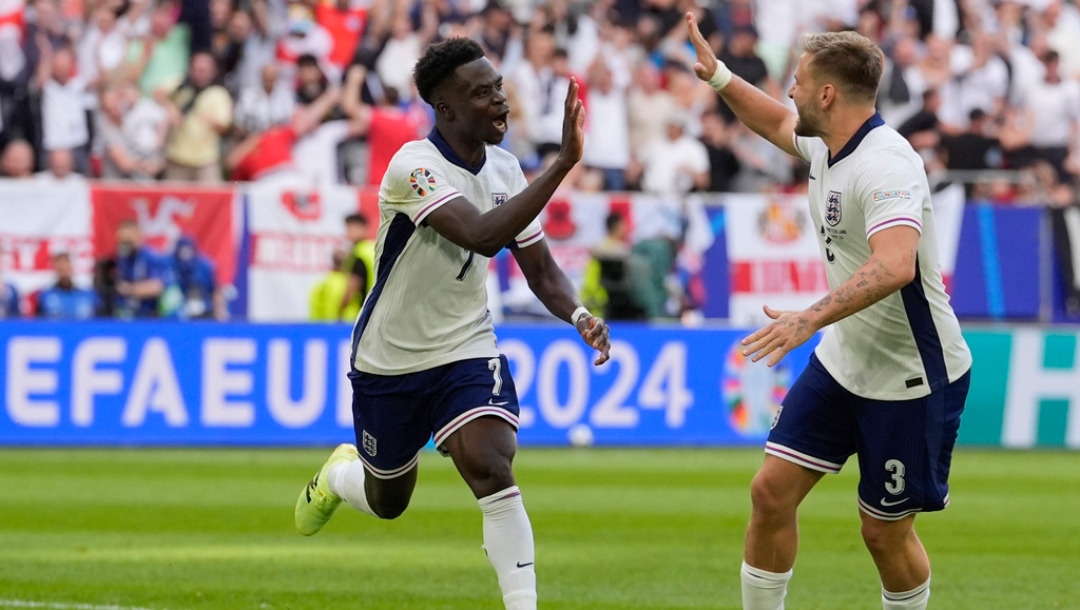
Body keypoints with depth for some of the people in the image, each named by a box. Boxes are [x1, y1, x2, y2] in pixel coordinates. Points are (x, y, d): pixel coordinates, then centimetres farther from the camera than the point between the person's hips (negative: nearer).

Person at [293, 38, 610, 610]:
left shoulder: (504, 168, -3)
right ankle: (339, 474, 54)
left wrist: (579, 315, -17)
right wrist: (563, 163, -45)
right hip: (389, 362, -3)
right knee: (388, 501, 17)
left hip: (466, 352, 3)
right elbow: (481, 236, -41)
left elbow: (540, 269, 5)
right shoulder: (413, 166, -25)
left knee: (492, 471, -23)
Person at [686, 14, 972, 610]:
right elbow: (777, 123, 28)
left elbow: (895, 266, -44)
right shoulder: (827, 146, 2)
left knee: (886, 533, 2)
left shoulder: (885, 167, -27)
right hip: (842, 362, 8)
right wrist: (717, 74, 19)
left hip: (912, 381, -8)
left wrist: (811, 317, -54)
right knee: (771, 491, 0)